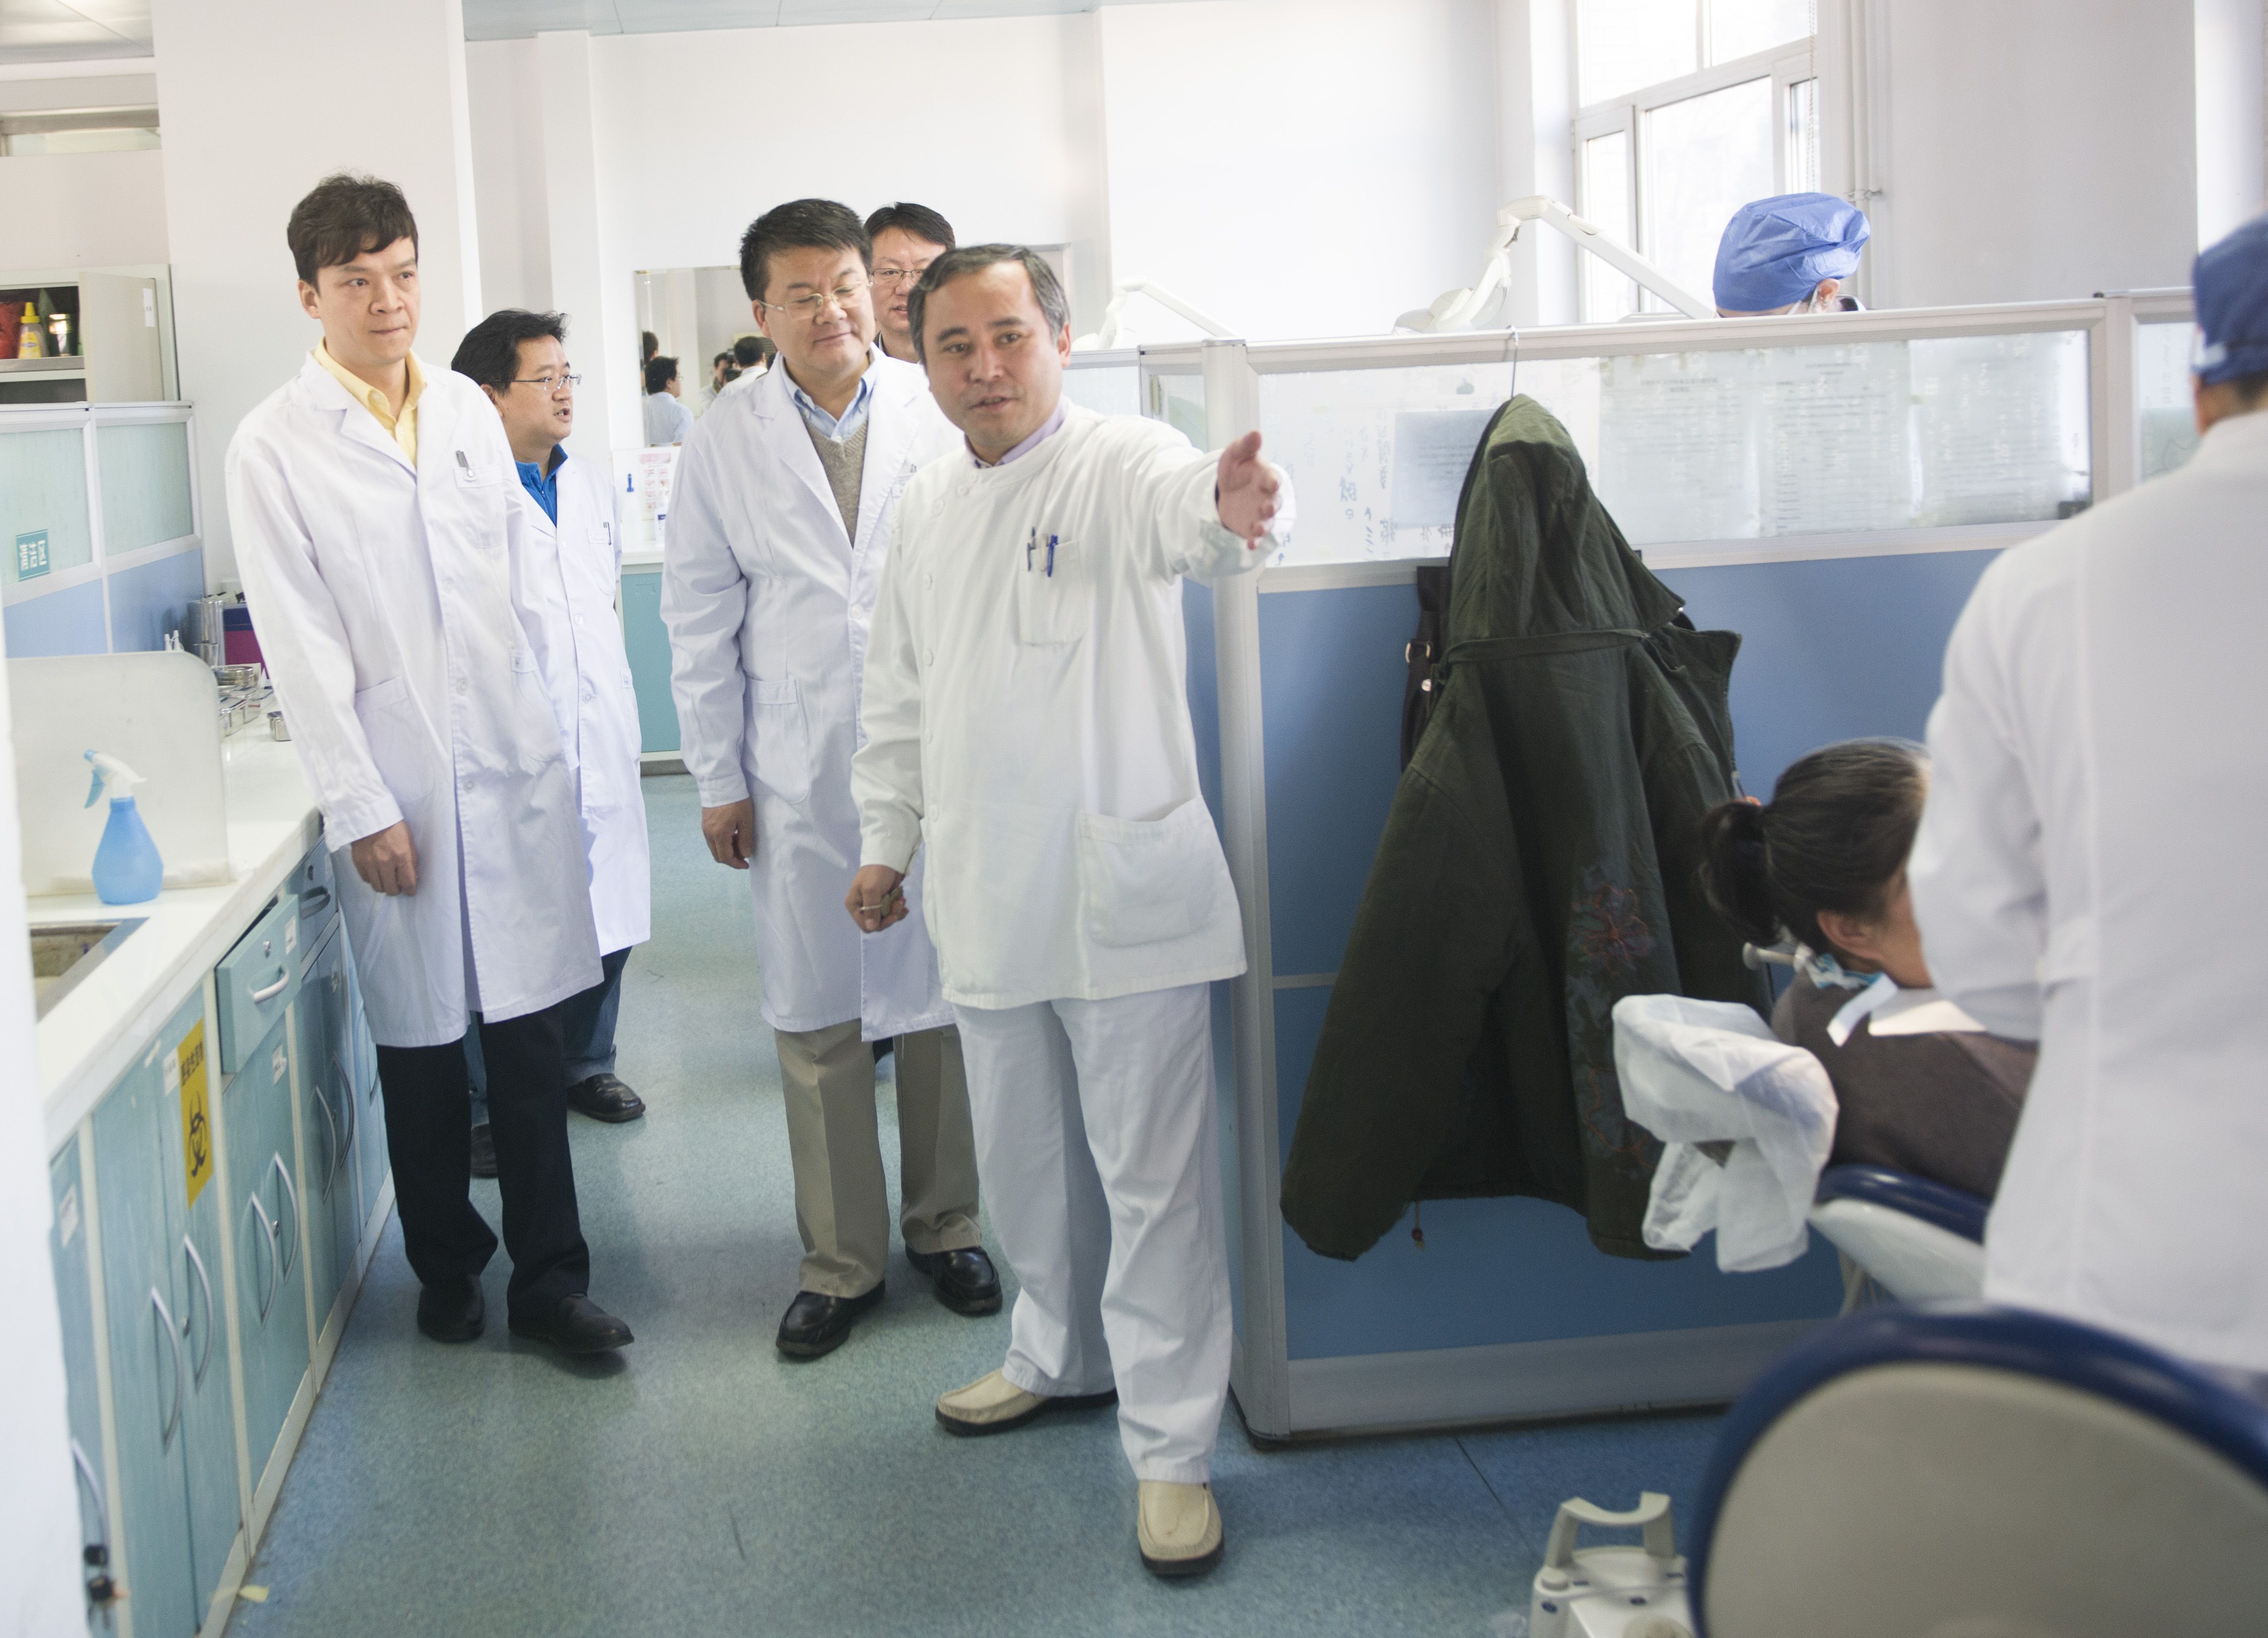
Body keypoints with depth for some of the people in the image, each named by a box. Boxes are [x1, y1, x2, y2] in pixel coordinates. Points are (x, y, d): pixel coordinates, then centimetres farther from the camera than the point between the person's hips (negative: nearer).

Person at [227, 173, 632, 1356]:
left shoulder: (468, 410, 9)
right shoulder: (274, 445, -4)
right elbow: (301, 647, -7)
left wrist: (549, 724, 12)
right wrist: (360, 806, -10)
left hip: (516, 767, 3)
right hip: (397, 785, -3)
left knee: (530, 1037, 4)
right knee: (421, 1045, 8)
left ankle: (550, 1281, 13)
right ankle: (446, 1270, 26)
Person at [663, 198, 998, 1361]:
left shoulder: (940, 415, -2)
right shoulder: (726, 443, 2)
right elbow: (699, 622, 6)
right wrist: (717, 780, 4)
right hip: (799, 774, 1)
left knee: (946, 1001, 8)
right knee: (816, 1021, 6)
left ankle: (946, 1226, 26)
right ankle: (840, 1260, 18)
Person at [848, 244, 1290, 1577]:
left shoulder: (1119, 463, -11)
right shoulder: (928, 506, 11)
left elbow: (1177, 510, -36)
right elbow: (902, 692, 20)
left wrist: (1230, 506, -59)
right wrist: (887, 844, 20)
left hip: (1122, 887, -7)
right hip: (988, 891, 7)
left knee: (1152, 1178, -1)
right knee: (1028, 1161, 20)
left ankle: (1173, 1450, 10)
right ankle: (1064, 1355, 42)